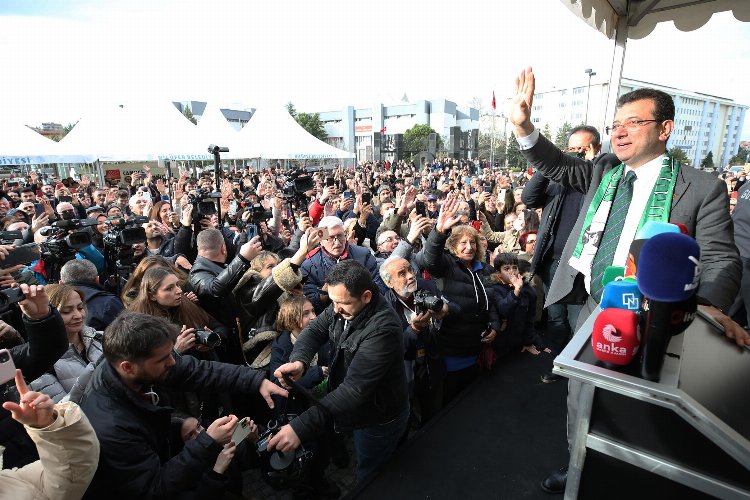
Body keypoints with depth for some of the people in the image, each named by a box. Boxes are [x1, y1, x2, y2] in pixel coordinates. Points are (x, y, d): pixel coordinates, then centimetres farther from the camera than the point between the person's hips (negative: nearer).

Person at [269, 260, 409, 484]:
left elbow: (355, 388, -40)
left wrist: (301, 428, -44)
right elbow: (315, 330, -10)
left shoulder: (383, 328, -37)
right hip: (360, 408, 7)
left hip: (379, 419, -7)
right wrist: (299, 360, -32)